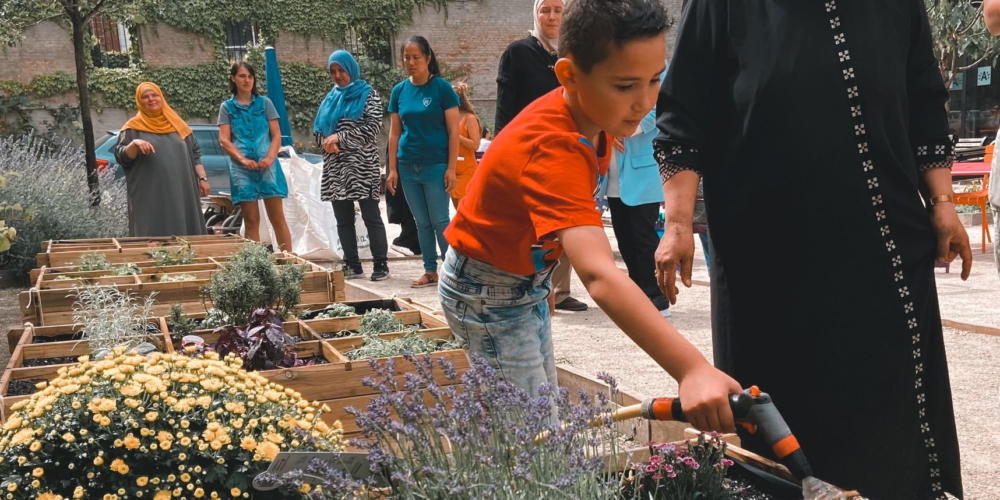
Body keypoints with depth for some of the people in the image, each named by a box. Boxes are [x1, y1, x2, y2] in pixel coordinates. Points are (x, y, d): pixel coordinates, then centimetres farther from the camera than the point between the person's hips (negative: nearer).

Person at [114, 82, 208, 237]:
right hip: (149, 197, -3)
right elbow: (121, 157, -3)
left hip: (181, 192, 3)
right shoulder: (133, 127, 5)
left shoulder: (176, 124, 15)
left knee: (184, 232, 2)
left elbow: (194, 153, 15)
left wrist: (202, 178, 5)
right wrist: (134, 144, -22)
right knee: (154, 236, -7)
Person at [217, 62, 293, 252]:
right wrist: (242, 159, -14)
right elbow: (224, 140, 2)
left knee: (277, 217, -2)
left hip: (267, 166, 0)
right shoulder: (227, 107, 10)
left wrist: (270, 157, -12)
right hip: (242, 169, 0)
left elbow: (276, 135, 5)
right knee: (251, 220, 2)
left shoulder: (264, 103, 10)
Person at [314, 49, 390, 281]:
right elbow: (319, 127, 16)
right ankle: (352, 265, 14)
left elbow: (372, 128, -11)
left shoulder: (368, 94, 0)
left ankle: (381, 265, 1)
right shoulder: (331, 98, 17)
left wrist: (339, 137, -14)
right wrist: (326, 141, -7)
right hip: (335, 168, 6)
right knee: (343, 219, 7)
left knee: (371, 217, -4)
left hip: (362, 166, -6)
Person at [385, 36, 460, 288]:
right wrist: (392, 169, 5)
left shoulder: (441, 87, -5)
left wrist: (451, 168, -11)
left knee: (439, 220, -2)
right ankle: (430, 271, 18)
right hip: (408, 166, 4)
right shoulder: (399, 90, 6)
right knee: (421, 221, 10)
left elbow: (453, 130, -6)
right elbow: (394, 132, 10)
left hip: (435, 165, -4)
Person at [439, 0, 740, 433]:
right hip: (489, 294, -9)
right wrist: (690, 369, -59)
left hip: (528, 280, 9)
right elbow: (599, 275, -51)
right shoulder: (554, 150, -38)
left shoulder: (587, 117, -9)